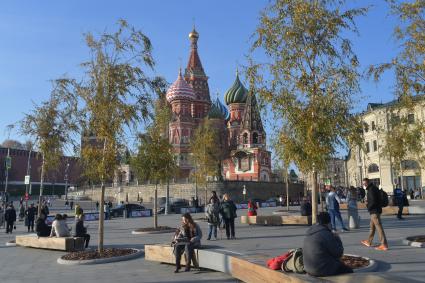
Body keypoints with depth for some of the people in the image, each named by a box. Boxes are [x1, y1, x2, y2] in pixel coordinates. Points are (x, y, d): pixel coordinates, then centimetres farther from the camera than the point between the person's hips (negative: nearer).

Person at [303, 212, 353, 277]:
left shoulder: (309, 233, 5)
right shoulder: (326, 234, -21)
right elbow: (338, 253, -14)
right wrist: (337, 239, 1)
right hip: (324, 269, -9)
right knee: (349, 271, 10)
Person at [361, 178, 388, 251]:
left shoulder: (371, 189, -16)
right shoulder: (374, 188, 16)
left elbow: (373, 201, -24)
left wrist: (369, 208, -10)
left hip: (374, 211, -11)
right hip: (375, 210, 11)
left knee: (378, 227, -10)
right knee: (372, 226, 19)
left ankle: (384, 245, -11)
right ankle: (369, 241, 32)